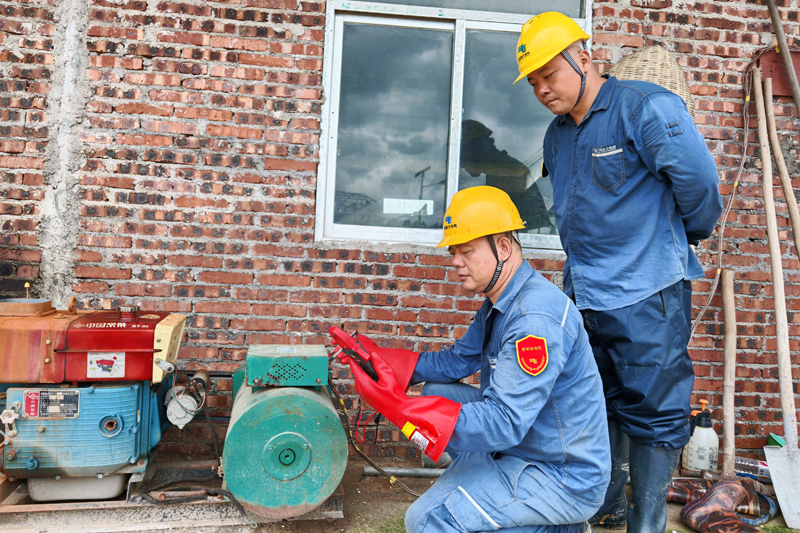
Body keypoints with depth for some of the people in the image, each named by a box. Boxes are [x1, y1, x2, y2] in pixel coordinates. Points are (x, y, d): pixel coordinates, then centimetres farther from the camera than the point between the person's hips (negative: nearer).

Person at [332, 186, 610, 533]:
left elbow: (504, 424, -32)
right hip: (523, 443, 10)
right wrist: (377, 359, -1)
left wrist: (398, 407, -35)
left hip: (565, 477, -9)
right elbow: (456, 361, 10)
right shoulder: (501, 302, 5)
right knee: (436, 392, 9)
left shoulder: (537, 317, -28)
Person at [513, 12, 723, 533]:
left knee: (651, 412, 3)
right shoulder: (557, 134, 13)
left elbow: (698, 181, -14)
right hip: (584, 293, 8)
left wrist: (691, 233, 2)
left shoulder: (645, 107, -11)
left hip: (646, 295, -7)